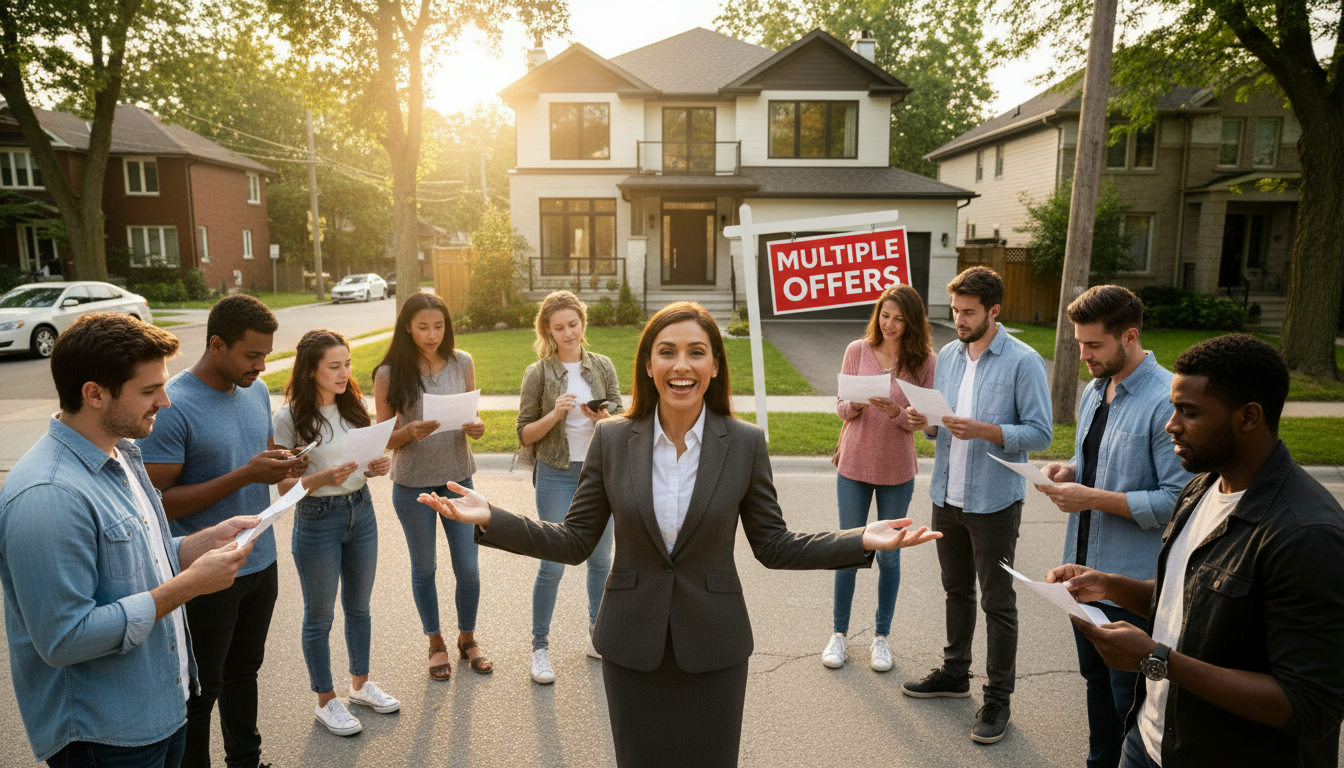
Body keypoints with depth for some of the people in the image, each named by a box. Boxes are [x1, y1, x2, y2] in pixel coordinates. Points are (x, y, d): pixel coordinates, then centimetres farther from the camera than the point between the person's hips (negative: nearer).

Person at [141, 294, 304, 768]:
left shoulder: (256, 391, 2)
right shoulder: (172, 407, -20)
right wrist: (244, 476, -28)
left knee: (244, 671, 23)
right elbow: (157, 502, -21)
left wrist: (282, 468, -8)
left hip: (261, 563, 7)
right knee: (201, 691, 10)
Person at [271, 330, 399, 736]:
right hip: (317, 519, -5)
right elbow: (282, 485, -13)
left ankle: (361, 684, 38)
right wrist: (324, 478, -29)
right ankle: (326, 701, 28)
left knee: (358, 606, 19)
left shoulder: (354, 406, 1)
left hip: (361, 510, 5)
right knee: (319, 617, 11)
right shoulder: (290, 418, -15)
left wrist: (378, 467, -10)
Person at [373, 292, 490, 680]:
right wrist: (412, 432, -26)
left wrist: (476, 427, -15)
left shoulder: (462, 363, -3)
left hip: (458, 477, 2)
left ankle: (467, 638, 32)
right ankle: (436, 643, 35)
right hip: (413, 483, -2)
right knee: (424, 567, 15)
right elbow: (386, 439, -6)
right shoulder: (390, 374, -10)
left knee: (468, 568, 6)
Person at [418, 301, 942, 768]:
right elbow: (574, 542, -3)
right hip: (632, 647, 1)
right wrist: (490, 519, -14)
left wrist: (864, 541, -13)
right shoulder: (612, 439, -7)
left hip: (713, 648, 0)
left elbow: (774, 546, -2)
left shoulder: (745, 444, -8)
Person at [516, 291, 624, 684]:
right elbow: (525, 434, -3)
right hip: (557, 475, -3)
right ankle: (540, 647, 18)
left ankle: (597, 637, 32)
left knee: (601, 560, 13)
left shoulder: (602, 366, 2)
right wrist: (554, 415, -20)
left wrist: (603, 418, -18)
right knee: (553, 565, 1)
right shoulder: (538, 373, -5)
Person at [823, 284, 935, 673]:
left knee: (889, 555, 10)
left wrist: (896, 412, -25)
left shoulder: (923, 361, -4)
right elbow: (841, 405, 0)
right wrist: (854, 406, -22)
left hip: (897, 470, 0)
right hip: (855, 465, 1)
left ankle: (881, 636, 27)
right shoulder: (858, 350, -2)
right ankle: (839, 633, 25)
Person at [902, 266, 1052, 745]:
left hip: (994, 502, -6)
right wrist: (925, 422, -9)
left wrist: (983, 430, -26)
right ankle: (955, 673, 38)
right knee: (957, 591, 20)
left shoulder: (1023, 362, -12)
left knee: (997, 602, 7)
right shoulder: (948, 355, 6)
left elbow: (1040, 434, -14)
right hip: (947, 495, 6)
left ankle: (998, 699, 21)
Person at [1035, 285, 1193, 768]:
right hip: (1085, 568, 8)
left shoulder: (1167, 401, -20)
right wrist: (1069, 472, 0)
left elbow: (1177, 501, -23)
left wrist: (1092, 498, -23)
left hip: (1133, 583, -8)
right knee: (1096, 681, 23)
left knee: (1131, 699, 6)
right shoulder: (1094, 391, 8)